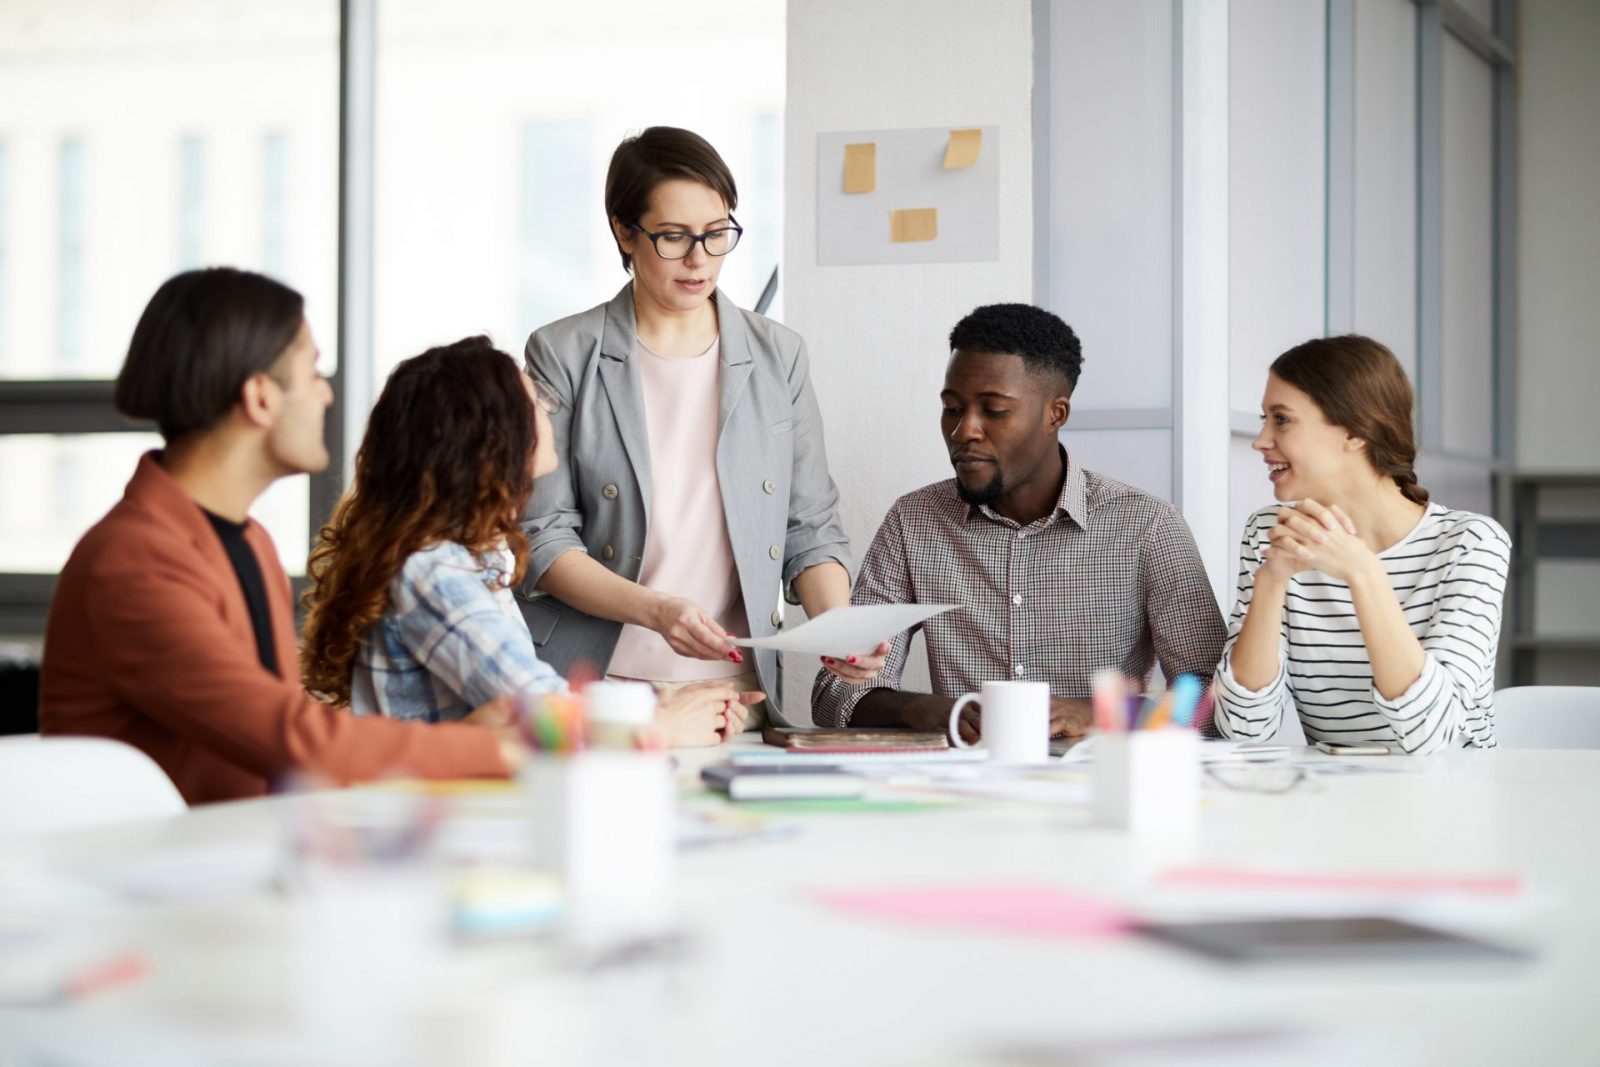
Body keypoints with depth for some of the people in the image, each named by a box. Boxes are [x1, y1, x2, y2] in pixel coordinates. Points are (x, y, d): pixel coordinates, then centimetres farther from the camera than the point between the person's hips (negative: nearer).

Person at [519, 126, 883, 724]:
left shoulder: (777, 357, 12)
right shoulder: (564, 356, 4)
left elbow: (811, 528, 14)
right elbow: (542, 540, -1)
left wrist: (838, 625, -6)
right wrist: (653, 609, -17)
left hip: (738, 692, 2)